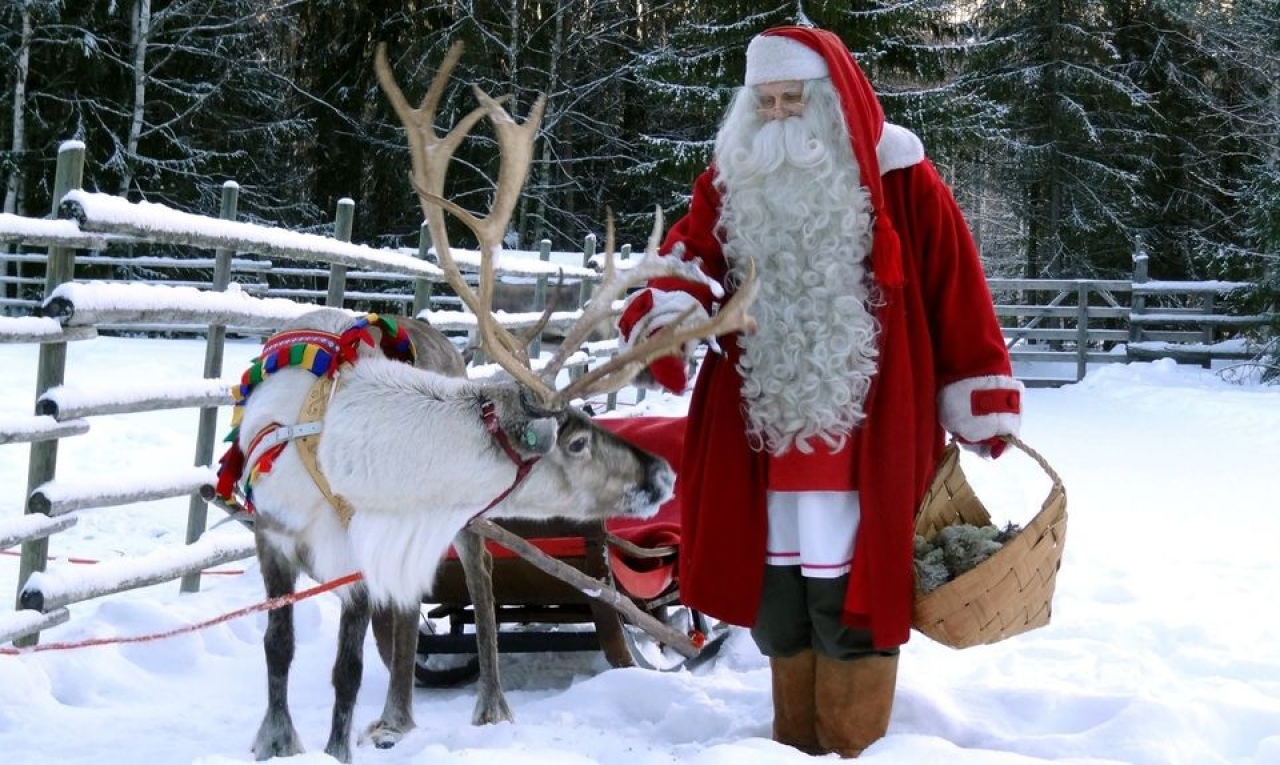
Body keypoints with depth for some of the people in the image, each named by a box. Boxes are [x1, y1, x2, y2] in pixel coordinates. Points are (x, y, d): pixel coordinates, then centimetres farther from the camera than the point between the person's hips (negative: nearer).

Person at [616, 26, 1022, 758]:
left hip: (867, 441, -4)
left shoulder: (901, 182, -4)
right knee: (779, 602, 14)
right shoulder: (734, 183, 8)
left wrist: (981, 414, -2)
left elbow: (957, 298, -2)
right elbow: (688, 262, -2)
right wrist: (667, 315, -25)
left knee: (852, 601, -1)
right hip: (765, 435, 5)